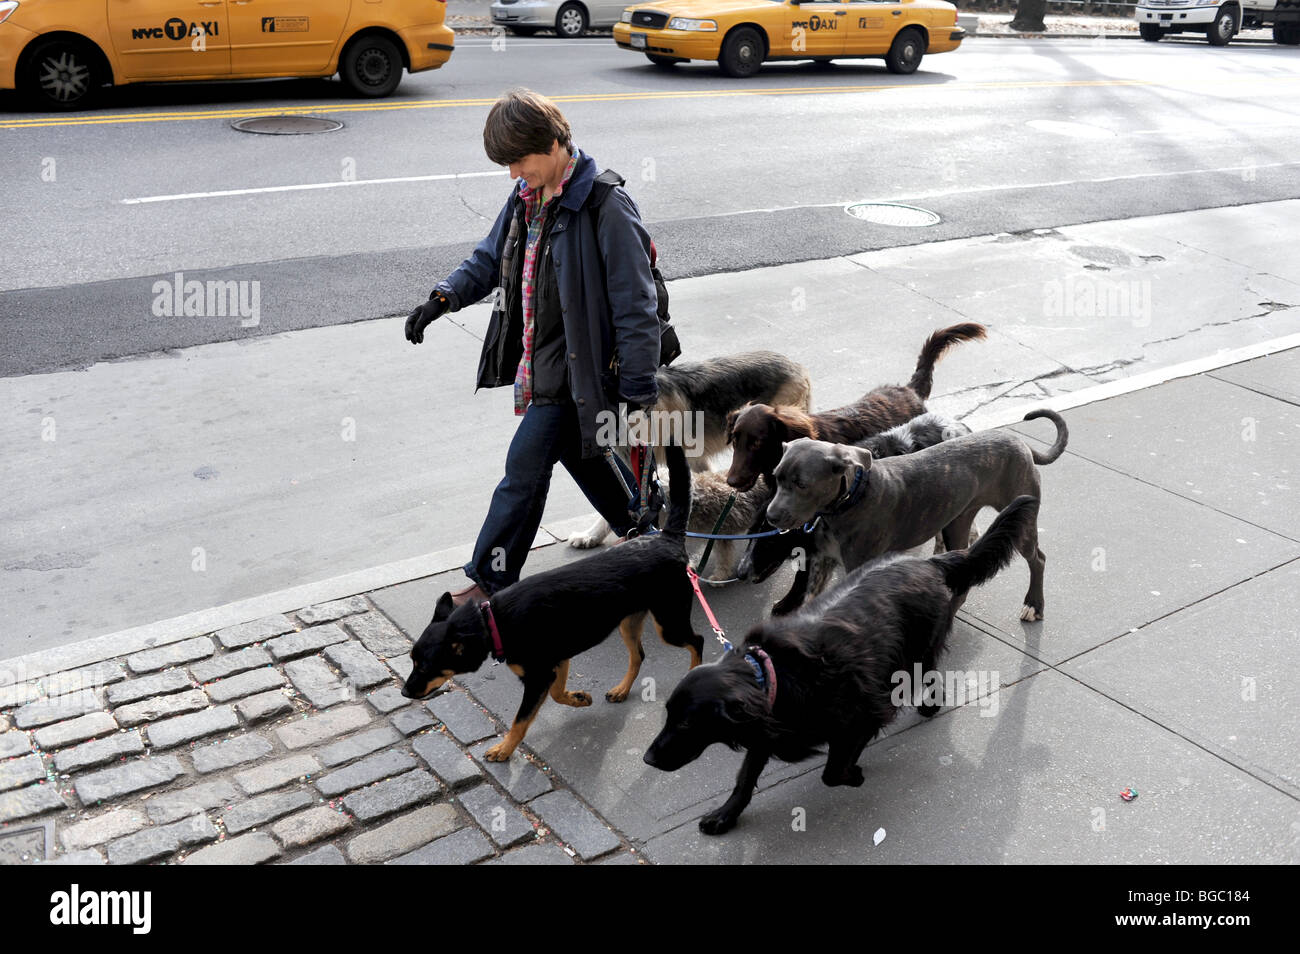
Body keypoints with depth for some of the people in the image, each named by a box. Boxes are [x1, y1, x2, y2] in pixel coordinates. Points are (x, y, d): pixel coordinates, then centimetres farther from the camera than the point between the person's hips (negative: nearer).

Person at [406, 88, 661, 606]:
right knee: (585, 456, 20)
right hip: (542, 361, 9)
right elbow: (490, 259, 16)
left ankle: (490, 582, 9)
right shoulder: (527, 198, 6)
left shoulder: (607, 208, -20)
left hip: (575, 366, -9)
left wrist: (638, 391, -18)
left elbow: (636, 307, -19)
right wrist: (444, 296, -4)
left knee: (526, 465, -4)